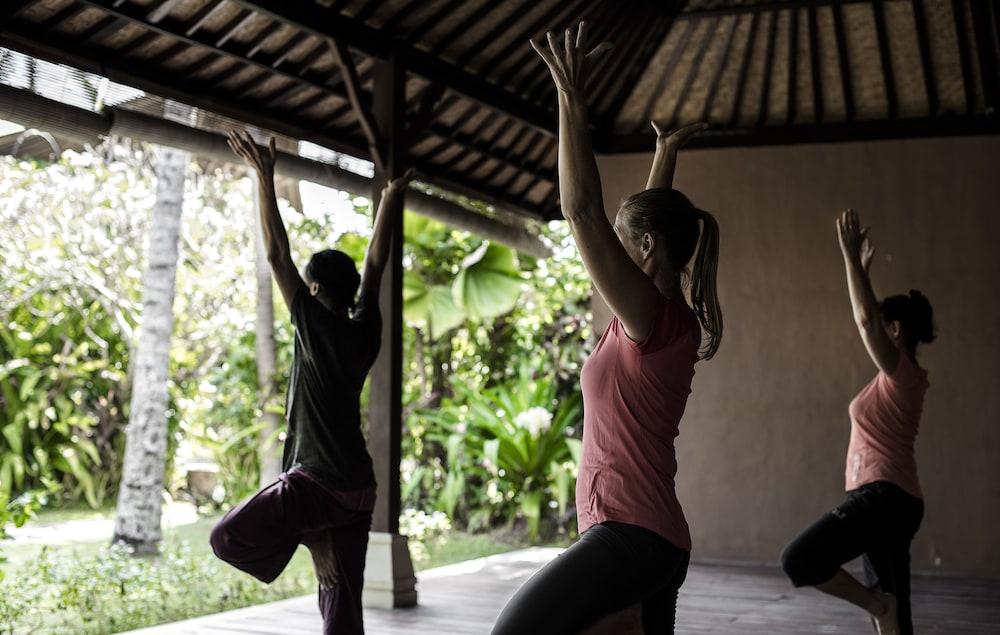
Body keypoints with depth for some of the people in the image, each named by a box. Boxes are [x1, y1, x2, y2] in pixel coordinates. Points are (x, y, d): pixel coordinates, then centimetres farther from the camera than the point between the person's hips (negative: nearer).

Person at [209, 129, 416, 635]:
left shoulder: (317, 325, -8)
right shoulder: (365, 331, 7)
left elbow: (277, 255, -8)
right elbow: (375, 265, 19)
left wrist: (265, 178, -5)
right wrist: (390, 201, 27)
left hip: (315, 482, -7)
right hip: (358, 488, 7)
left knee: (228, 537, 4)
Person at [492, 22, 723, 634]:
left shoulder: (651, 318, -12)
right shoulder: (672, 321, 11)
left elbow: (582, 212, -19)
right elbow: (653, 217, 27)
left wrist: (572, 101, -17)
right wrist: (668, 150, 38)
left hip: (627, 538, -10)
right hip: (662, 541, 10)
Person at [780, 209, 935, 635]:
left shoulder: (902, 373, -9)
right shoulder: (897, 377, 16)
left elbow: (866, 319, -19)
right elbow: (871, 318, 27)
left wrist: (851, 256, -14)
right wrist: (861, 267, 26)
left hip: (884, 498, -10)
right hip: (891, 501, 10)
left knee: (799, 560, -19)